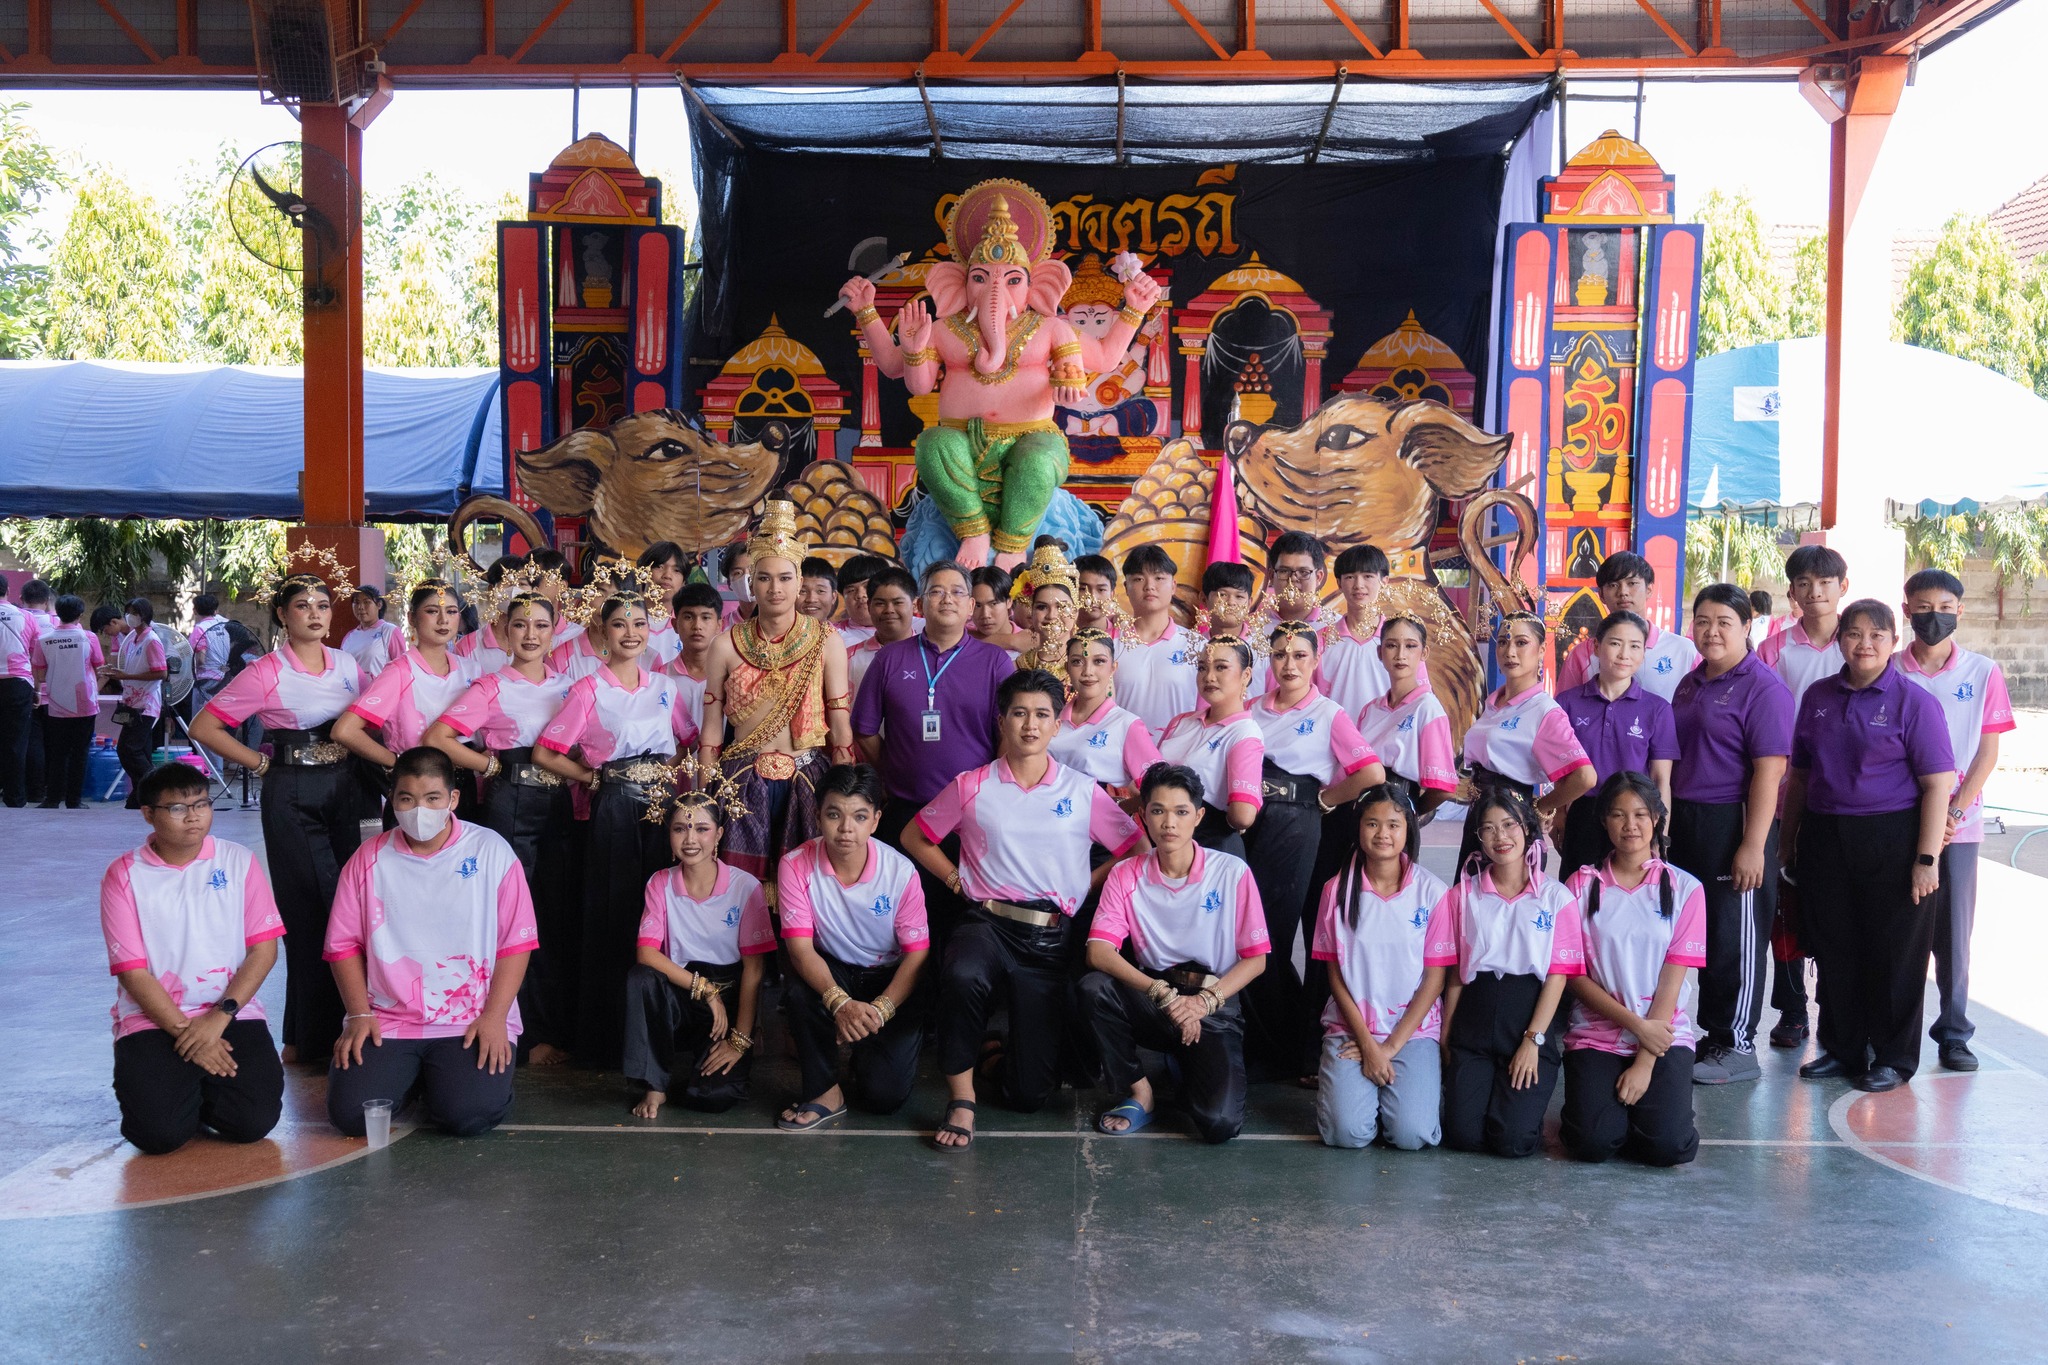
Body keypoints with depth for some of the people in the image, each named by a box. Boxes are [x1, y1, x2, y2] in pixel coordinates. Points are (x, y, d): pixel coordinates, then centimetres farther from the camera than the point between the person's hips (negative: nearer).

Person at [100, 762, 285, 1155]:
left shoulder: (238, 862, 4)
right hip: (152, 1020, -1)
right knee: (161, 1132, -22)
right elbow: (132, 972, -5)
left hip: (232, 1015, 1)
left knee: (253, 1121, -18)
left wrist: (220, 1017, -13)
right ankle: (163, 1085, 13)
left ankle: (202, 1089, 15)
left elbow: (264, 948, 0)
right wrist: (185, 1033, -13)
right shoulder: (123, 875, -1)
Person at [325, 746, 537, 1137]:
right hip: (386, 1022, 2)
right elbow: (344, 944, 6)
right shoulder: (370, 858, 5)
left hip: (471, 1025, -2)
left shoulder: (491, 851, -1)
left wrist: (494, 1018, -11)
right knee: (349, 1112, -17)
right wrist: (359, 1014, -5)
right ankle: (409, 1078, 17)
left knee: (469, 1115, -24)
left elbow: (516, 943, -2)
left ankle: (445, 1076, 13)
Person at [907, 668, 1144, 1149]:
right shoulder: (972, 786, 6)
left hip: (1051, 939, 1)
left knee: (1029, 1094, -6)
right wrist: (956, 879, 5)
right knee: (962, 978, -41)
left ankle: (992, 1059, 32)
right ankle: (961, 1095, -18)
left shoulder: (1083, 791, 7)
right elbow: (915, 837, 16)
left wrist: (1084, 885, 2)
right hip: (986, 923, -1)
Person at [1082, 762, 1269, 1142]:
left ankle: (1185, 1065, 15)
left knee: (1219, 1125, -23)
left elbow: (1256, 958, -3)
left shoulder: (1231, 872, -5)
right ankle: (1138, 1093, -7)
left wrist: (1205, 1001, -18)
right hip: (1152, 1000, 1)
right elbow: (1098, 952, -14)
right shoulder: (1126, 875, -2)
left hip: (1214, 1007, -1)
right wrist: (1164, 995, -26)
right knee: (1095, 988, -31)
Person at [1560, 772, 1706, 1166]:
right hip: (1595, 1034, 0)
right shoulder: (1583, 885, 3)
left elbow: (1671, 982, -3)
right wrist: (1636, 1025, -13)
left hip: (1665, 1035, 0)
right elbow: (1576, 976, -1)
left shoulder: (1684, 888, 2)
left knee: (1668, 1146, -22)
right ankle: (1595, 1098, 11)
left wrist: (1645, 1062, -11)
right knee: (1594, 1143, -23)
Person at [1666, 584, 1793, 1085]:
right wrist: (1666, 824, 13)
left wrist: (1753, 845, -22)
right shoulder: (1690, 684, 13)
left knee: (1735, 938, 0)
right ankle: (1707, 1034, 26)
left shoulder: (1763, 687, -11)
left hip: (1733, 823, -8)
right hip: (1684, 823, 8)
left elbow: (1769, 770, -17)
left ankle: (1736, 1047, 10)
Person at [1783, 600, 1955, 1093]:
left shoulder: (1913, 702, -6)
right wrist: (1789, 840, 13)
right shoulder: (1817, 697, 9)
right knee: (1834, 949, 11)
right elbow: (1799, 776, 16)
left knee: (1894, 954, 4)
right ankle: (1841, 1049, 25)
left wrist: (1927, 858, -15)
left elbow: (1937, 784, -9)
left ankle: (1893, 1058, 17)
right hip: (1825, 841, 5)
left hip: (1891, 841, -5)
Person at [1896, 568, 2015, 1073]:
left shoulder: (1982, 673, 3)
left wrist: (1954, 812, -9)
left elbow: (1987, 752, 2)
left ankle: (1954, 1032, 13)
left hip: (1958, 825, 0)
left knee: (1953, 931, 3)